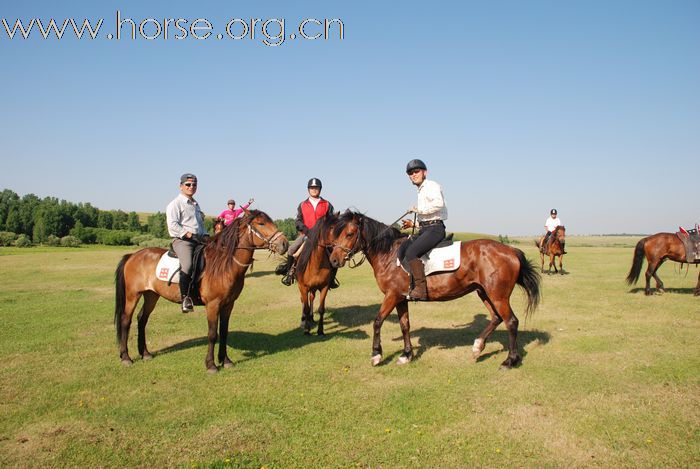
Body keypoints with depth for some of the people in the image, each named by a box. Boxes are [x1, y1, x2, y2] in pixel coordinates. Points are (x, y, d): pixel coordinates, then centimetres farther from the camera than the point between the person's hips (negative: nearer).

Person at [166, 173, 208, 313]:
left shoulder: (196, 204, 26)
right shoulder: (175, 204, 0)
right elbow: (173, 225, -11)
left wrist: (205, 236, 11)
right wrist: (189, 234, -19)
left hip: (198, 240, 8)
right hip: (181, 240, -8)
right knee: (187, 265, -31)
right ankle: (185, 298, -26)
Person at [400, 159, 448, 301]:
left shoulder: (432, 185, -5)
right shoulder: (421, 191, 24)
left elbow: (438, 203, -26)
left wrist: (418, 209, -17)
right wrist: (413, 223, 16)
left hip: (434, 229, -10)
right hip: (425, 229, 10)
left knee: (411, 252, -26)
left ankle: (420, 289, -26)